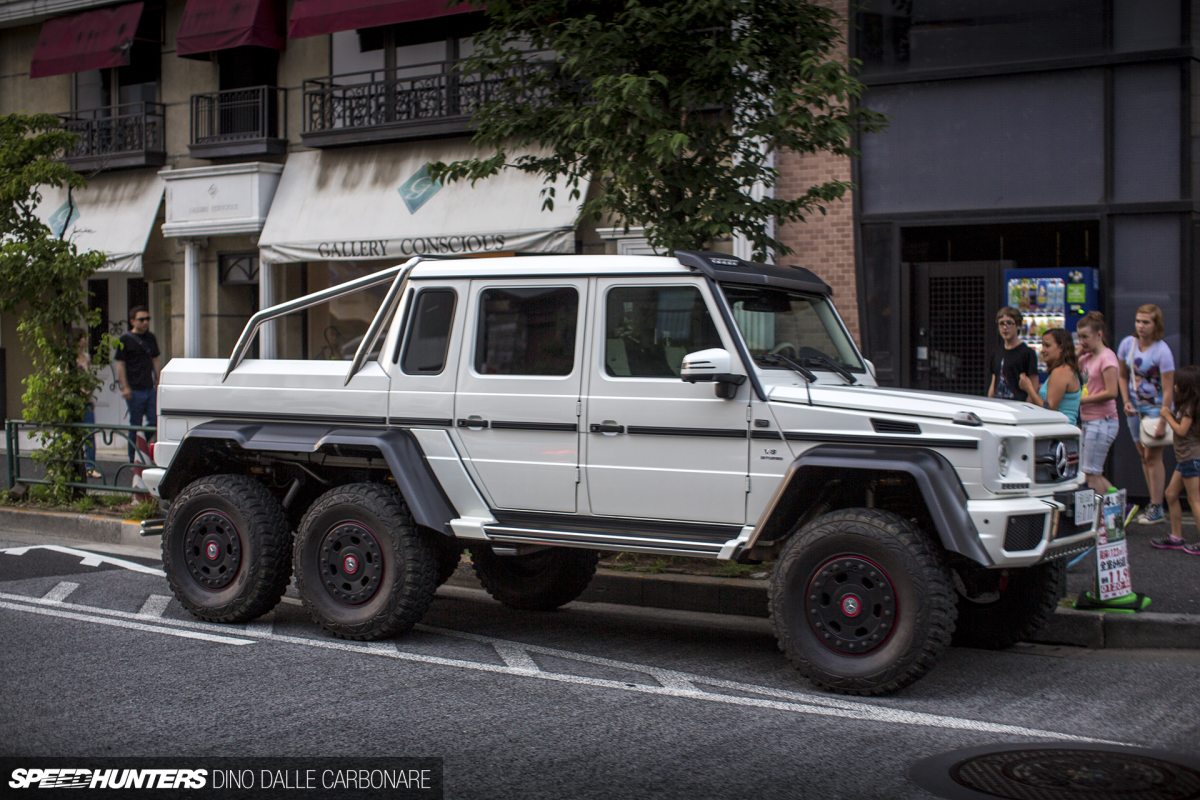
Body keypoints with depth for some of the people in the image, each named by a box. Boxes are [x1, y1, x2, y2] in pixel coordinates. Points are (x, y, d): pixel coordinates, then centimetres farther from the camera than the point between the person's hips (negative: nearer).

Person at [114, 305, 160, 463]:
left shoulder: (151, 338, 13)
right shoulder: (125, 339, -5)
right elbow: (120, 364, -6)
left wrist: (158, 383, 16)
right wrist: (125, 387, -12)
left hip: (150, 389, 6)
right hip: (134, 390, -6)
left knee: (154, 422, 3)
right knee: (135, 425, 0)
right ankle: (133, 460, 8)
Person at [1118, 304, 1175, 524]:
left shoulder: (1162, 351, -18)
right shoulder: (1128, 343, -2)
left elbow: (1168, 390, -19)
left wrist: (1162, 423, -22)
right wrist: (1126, 402, -3)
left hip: (1156, 407, -6)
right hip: (1136, 407, 6)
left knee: (1153, 457, -7)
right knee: (1144, 457, 10)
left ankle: (1156, 508, -2)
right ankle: (1154, 503, 19)